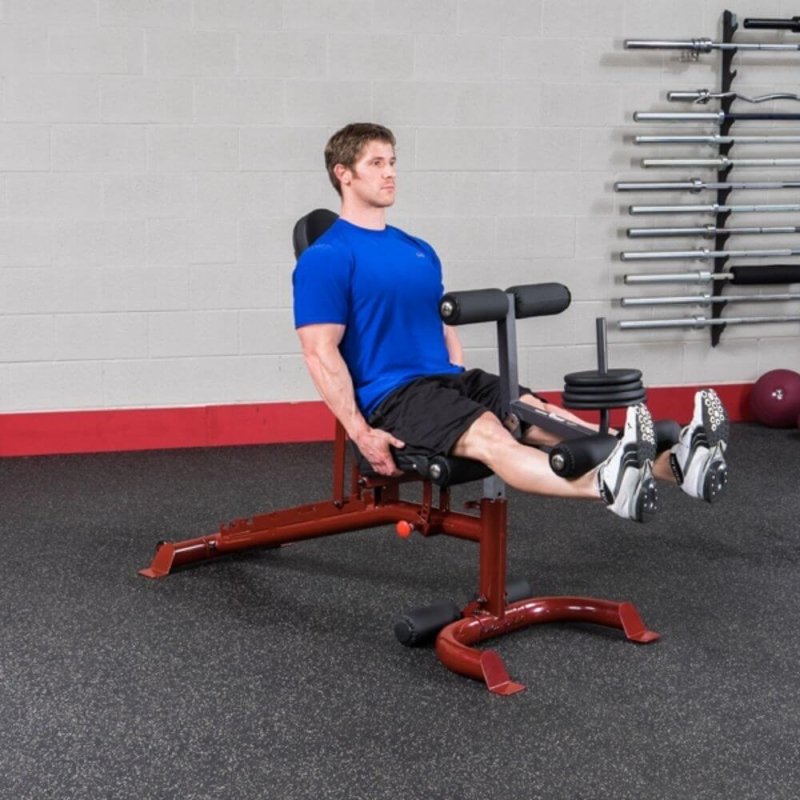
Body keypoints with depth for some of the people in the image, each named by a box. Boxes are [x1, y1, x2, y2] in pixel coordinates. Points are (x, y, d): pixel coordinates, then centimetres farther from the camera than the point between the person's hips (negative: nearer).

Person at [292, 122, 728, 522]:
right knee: (488, 435, -35)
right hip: (390, 397, -8)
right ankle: (607, 487, -60)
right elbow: (320, 352, -13)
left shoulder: (419, 251, 19)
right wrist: (361, 431, -20)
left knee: (544, 420, -17)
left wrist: (468, 392, 17)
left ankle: (673, 464, -36)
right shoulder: (326, 258, -6)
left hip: (449, 379, 8)